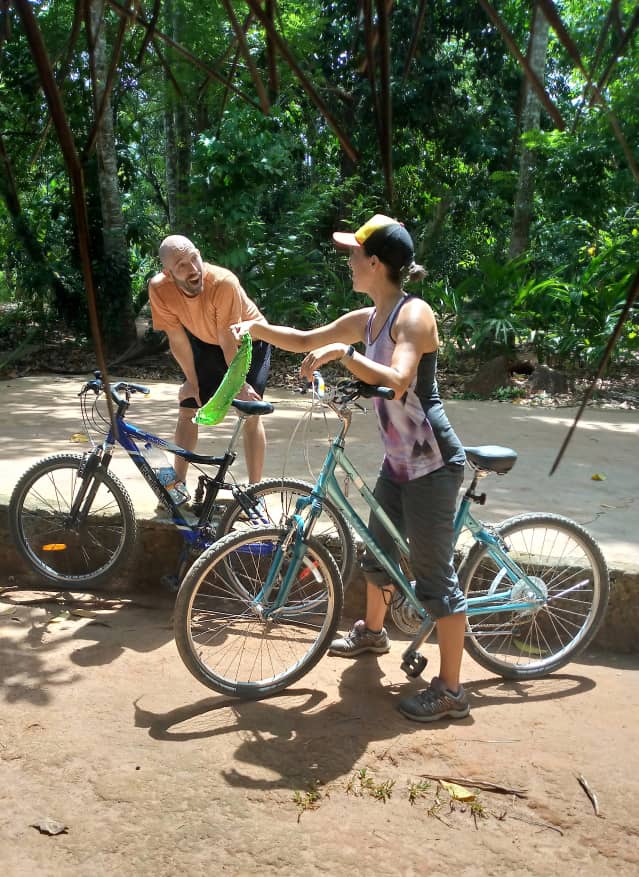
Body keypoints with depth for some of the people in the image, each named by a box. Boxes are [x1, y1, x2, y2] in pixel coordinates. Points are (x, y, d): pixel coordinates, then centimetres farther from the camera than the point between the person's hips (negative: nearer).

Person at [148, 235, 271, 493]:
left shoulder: (224, 282, -38)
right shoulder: (158, 288, -27)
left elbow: (229, 340, -29)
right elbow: (177, 338, -15)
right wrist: (192, 381, -7)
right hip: (206, 343, 4)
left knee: (250, 413, -14)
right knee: (187, 410, 1)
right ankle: (178, 484, 14)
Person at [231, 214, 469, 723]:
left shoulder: (413, 314, -18)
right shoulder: (366, 319, 8)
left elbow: (397, 382, -34)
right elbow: (305, 341, 17)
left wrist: (343, 353, -32)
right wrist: (256, 327, 7)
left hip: (432, 466, -9)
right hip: (399, 461, 9)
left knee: (435, 576, -2)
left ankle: (451, 691, 12)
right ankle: (373, 632, 50)